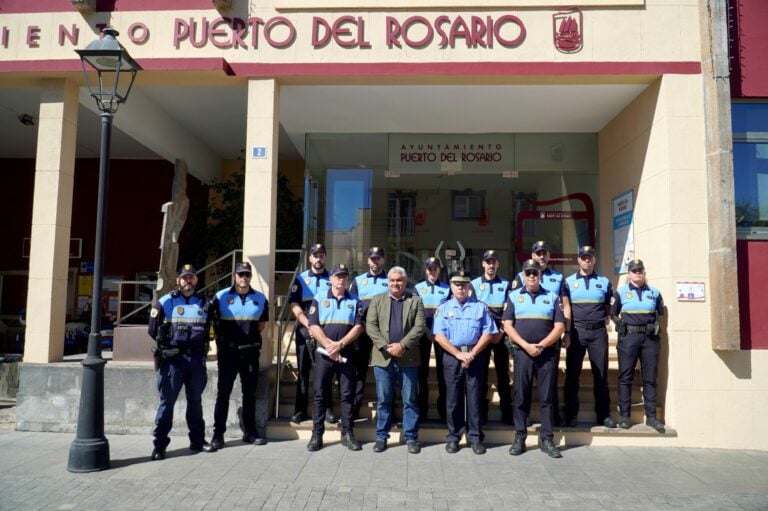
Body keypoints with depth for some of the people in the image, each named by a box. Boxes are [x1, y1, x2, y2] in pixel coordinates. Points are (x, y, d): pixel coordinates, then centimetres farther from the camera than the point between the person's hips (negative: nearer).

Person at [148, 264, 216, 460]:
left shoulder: (204, 303, 10)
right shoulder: (164, 302, -1)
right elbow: (153, 330, 1)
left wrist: (202, 346, 9)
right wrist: (168, 343, 0)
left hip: (197, 359, 4)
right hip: (172, 358, -4)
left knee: (195, 401, 13)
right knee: (167, 401, -1)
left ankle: (197, 440, 22)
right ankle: (159, 444, 6)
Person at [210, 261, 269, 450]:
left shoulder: (260, 299, 5)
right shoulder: (221, 297, -2)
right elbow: (212, 321, 7)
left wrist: (250, 336, 9)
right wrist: (222, 339, 5)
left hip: (250, 351, 3)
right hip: (228, 352, -2)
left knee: (250, 393, 10)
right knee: (223, 393, 1)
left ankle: (249, 432, 20)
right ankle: (218, 434, 8)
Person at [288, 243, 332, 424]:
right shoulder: (300, 279, 8)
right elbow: (295, 306, 0)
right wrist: (308, 324, -13)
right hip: (304, 330, 0)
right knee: (303, 370, 3)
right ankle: (300, 410, 8)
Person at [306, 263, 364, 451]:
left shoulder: (355, 301, 8)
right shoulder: (319, 299, 5)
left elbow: (359, 326, -1)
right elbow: (313, 326, -3)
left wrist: (340, 344, -13)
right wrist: (329, 345, -13)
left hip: (347, 354, 1)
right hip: (323, 353, -1)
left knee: (347, 394, 4)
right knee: (320, 394, 2)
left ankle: (347, 434, 13)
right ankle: (317, 434, 10)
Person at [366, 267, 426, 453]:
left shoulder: (416, 301, 6)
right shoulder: (377, 300, 9)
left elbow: (419, 327, -4)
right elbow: (370, 326, -1)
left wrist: (402, 345, -15)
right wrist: (386, 346, -12)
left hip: (408, 358, 0)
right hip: (383, 357, 1)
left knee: (410, 400, 5)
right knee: (383, 400, 7)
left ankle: (411, 438, 14)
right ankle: (381, 437, 16)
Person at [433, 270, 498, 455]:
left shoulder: (480, 307, 7)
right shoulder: (443, 308, 7)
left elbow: (488, 332, 0)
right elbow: (439, 335, -2)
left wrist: (472, 354, -10)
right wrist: (458, 354, -12)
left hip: (476, 356, 0)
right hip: (452, 356, 0)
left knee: (474, 397, 3)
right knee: (453, 398, 4)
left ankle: (475, 437, 12)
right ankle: (453, 437, 14)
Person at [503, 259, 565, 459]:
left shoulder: (552, 297, 9)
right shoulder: (513, 296, 8)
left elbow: (559, 327, 2)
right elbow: (507, 326, 0)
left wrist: (541, 345, -11)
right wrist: (526, 346, -12)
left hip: (547, 353, 0)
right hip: (522, 353, 0)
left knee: (546, 397, 3)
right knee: (521, 397, 4)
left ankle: (547, 439, 10)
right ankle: (519, 438, 12)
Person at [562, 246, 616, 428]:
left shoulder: (604, 282, 10)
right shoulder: (569, 282, 7)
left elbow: (609, 307, 16)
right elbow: (566, 309, 1)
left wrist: (605, 317, -1)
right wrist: (567, 333, -5)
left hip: (598, 331, 1)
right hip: (577, 331, -1)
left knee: (601, 374, 5)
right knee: (572, 374, 1)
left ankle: (604, 415, 14)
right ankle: (571, 415, 9)